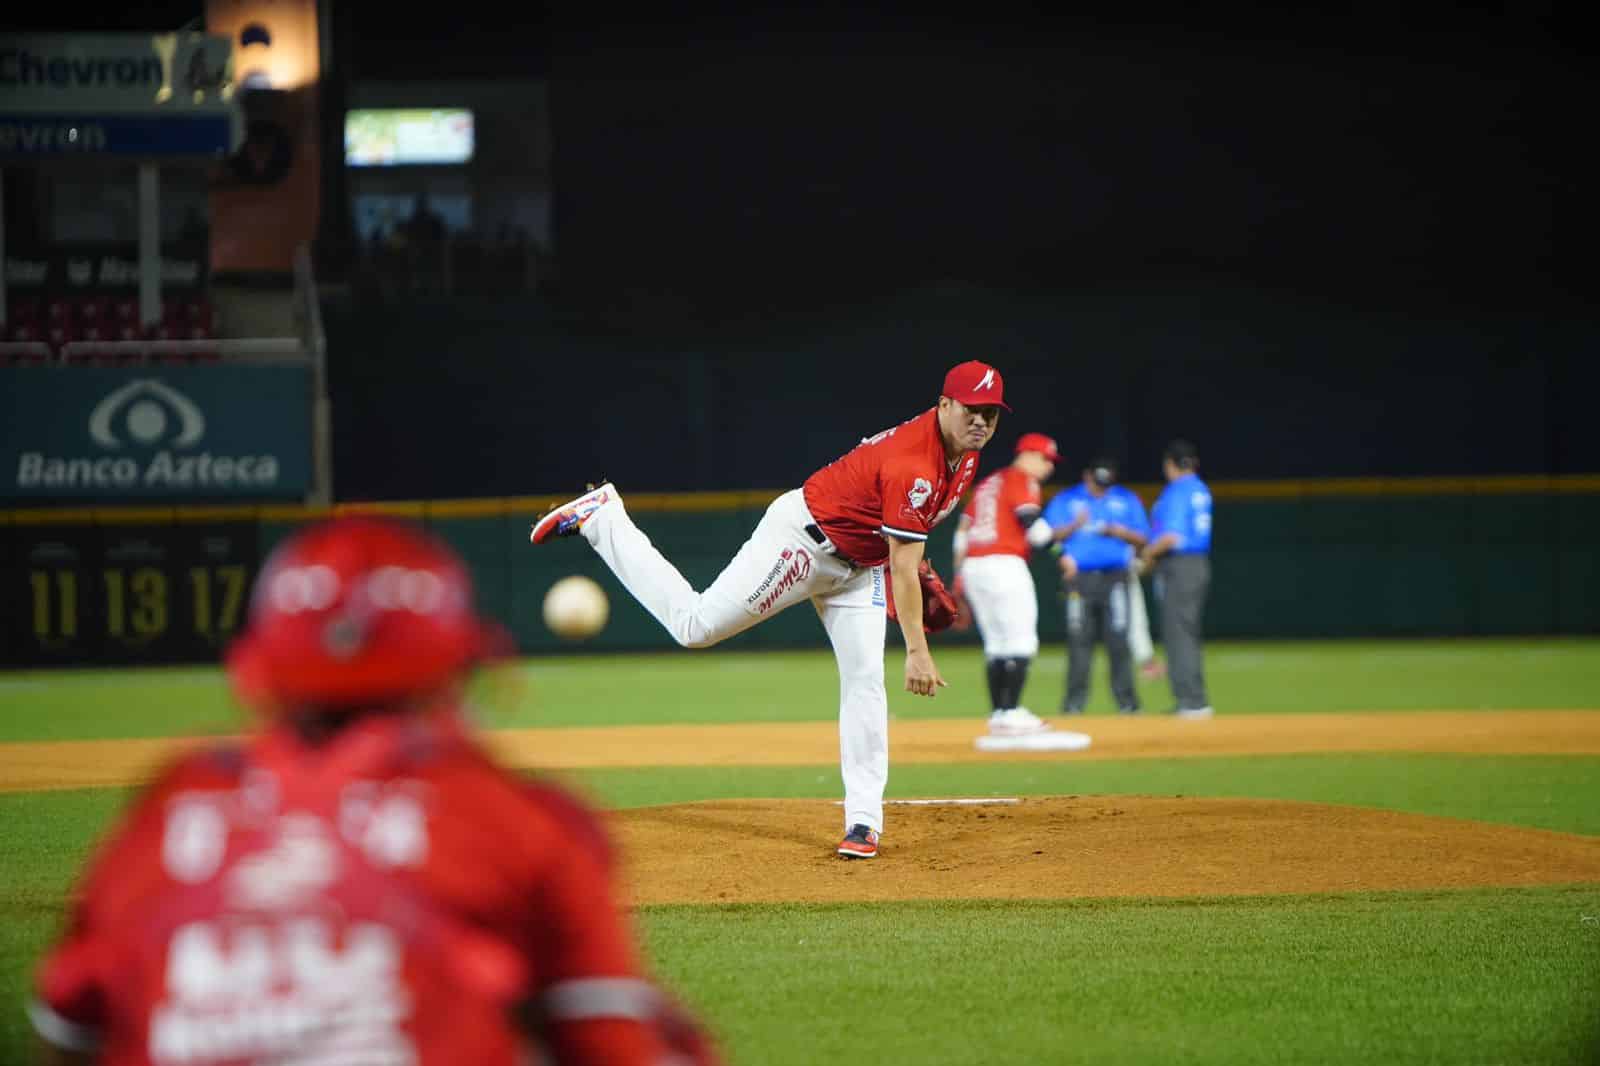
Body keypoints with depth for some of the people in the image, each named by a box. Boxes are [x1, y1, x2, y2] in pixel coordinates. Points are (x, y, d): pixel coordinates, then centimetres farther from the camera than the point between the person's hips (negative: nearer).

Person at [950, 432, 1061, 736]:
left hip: (972, 567, 9)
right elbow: (1033, 526, -17)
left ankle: (998, 714, 11)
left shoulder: (987, 483, 23)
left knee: (996, 643, 13)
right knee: (1021, 641, -7)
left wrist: (958, 585, 21)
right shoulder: (1022, 481, -2)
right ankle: (1010, 713, -13)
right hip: (1005, 564, -9)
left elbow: (962, 532, 20)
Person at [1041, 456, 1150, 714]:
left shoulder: (1127, 500, 13)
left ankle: (1126, 701, -4)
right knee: (1079, 640, -4)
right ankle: (1074, 701, 0)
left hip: (1114, 577, 0)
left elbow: (1142, 539, 10)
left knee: (1118, 639, -7)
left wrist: (1118, 531, -9)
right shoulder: (1065, 500, 10)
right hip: (1079, 579, 0)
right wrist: (1076, 525, -14)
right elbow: (1049, 535, 2)